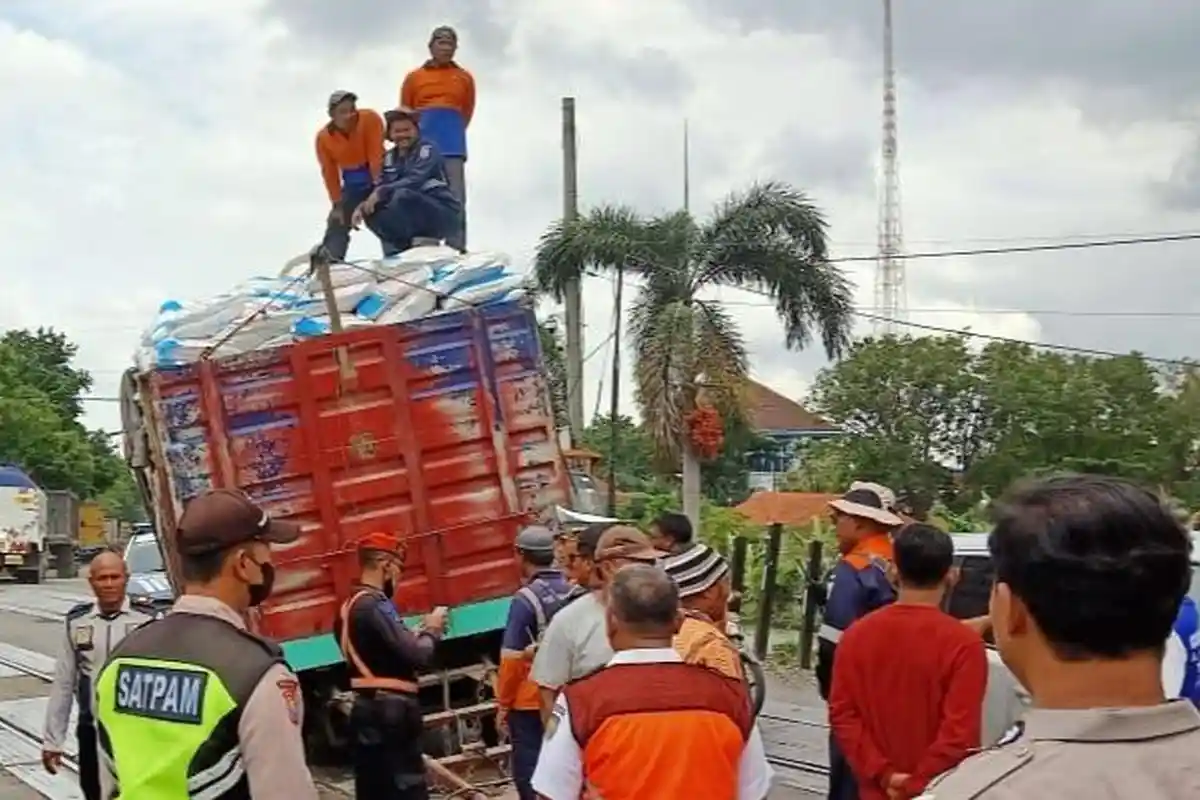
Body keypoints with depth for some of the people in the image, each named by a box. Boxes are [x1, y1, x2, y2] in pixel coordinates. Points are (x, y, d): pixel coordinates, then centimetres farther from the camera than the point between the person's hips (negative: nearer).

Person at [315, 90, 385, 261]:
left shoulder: (370, 119, -23)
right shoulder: (323, 137, -13)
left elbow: (376, 155, -25)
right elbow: (329, 173, -7)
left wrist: (378, 186, -28)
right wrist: (337, 204, -8)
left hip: (377, 176, -4)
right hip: (352, 183, 4)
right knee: (337, 225, 0)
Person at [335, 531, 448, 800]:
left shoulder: (349, 607, 12)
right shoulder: (374, 606, -17)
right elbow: (416, 655, -20)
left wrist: (420, 632, 9)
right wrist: (431, 630, -2)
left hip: (366, 710, 10)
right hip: (390, 712, -10)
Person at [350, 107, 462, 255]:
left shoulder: (427, 150, -11)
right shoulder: (389, 158, 9)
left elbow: (415, 181, -26)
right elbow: (380, 188, 3)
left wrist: (381, 192, -32)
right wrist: (363, 206, -18)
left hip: (443, 216, -7)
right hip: (416, 219, 7)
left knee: (402, 195, -31)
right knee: (372, 212, -11)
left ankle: (396, 251, -19)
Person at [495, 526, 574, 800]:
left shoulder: (525, 599, -15)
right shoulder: (573, 593, -1)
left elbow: (512, 658, -15)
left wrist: (503, 703, -5)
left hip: (530, 701, -5)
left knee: (530, 773, 2)